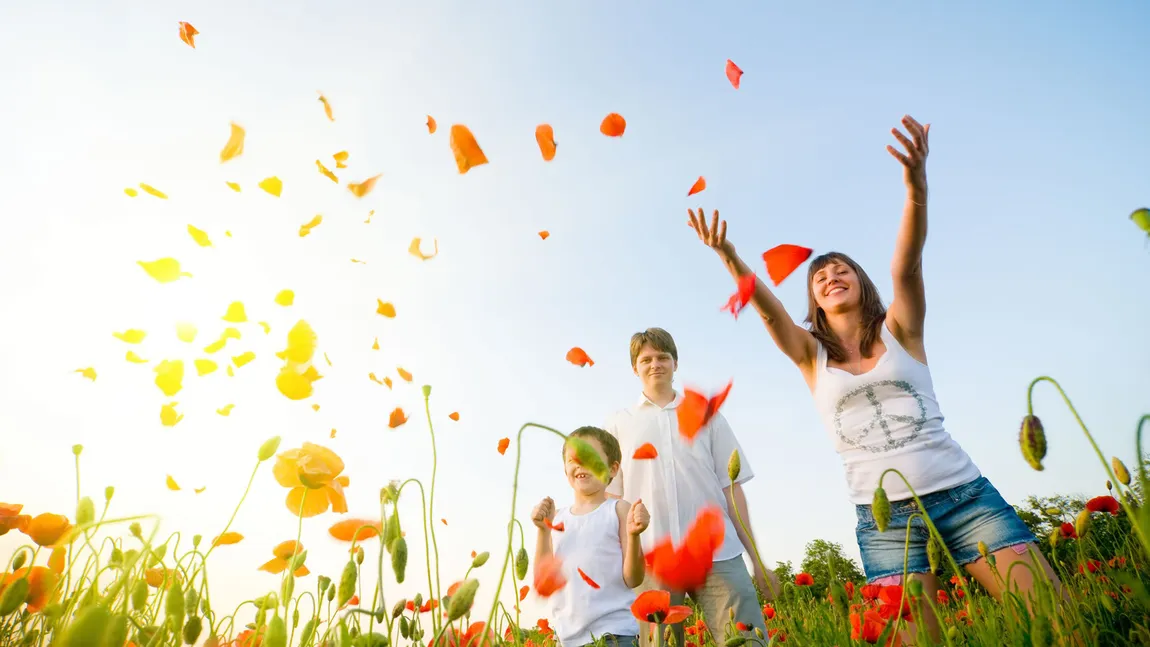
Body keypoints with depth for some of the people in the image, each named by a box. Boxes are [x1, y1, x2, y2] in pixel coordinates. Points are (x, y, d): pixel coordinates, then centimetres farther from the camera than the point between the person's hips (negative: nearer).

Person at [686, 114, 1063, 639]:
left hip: (962, 493, 0)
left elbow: (906, 264, -13)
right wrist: (728, 256, -26)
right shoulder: (811, 354, 7)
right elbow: (767, 307, -10)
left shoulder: (898, 330, 5)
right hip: (885, 519, 0)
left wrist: (916, 184, -29)